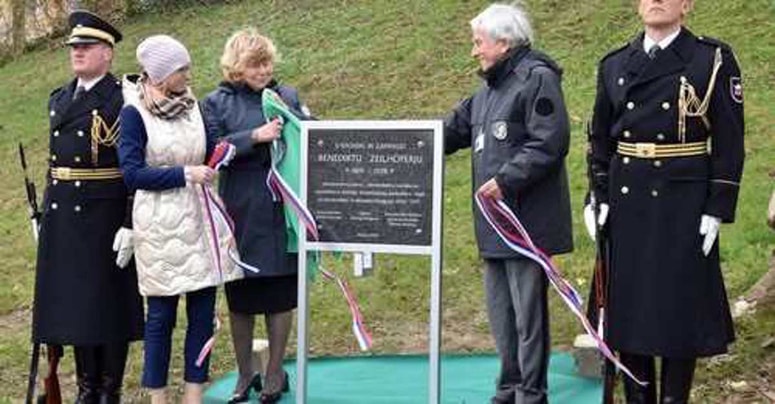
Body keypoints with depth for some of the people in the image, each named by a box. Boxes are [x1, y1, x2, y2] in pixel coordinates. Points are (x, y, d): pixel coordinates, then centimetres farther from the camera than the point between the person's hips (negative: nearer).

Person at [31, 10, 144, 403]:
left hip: (104, 218, -7)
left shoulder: (123, 100, -9)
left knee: (108, 301, 2)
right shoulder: (58, 99, 14)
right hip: (62, 219, 7)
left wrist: (130, 225, -17)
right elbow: (54, 160, 18)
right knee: (73, 300, 12)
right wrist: (45, 215, 16)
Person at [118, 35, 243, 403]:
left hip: (200, 218, 5)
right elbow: (132, 173, -10)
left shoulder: (192, 106, 10)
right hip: (160, 223, -5)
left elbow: (213, 155, 12)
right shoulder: (134, 113, -6)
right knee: (161, 315, 3)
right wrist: (184, 174, -15)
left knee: (203, 312, 5)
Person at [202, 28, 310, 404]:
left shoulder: (287, 96, 8)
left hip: (282, 208, 1)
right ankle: (245, 373, 24)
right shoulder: (218, 102, 2)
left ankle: (275, 372, 20)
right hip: (241, 212, -1)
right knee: (240, 295, 9)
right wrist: (257, 137, -20)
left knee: (280, 291, 6)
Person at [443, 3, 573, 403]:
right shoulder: (488, 91, 18)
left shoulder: (537, 79, -10)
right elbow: (451, 130, 23)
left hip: (526, 219, -9)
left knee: (528, 313, -2)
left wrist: (506, 180, -21)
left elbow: (549, 142, -18)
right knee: (500, 310, 15)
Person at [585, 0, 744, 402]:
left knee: (680, 306, 2)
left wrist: (717, 210, -10)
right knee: (628, 306, 8)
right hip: (626, 204, 4)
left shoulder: (714, 59, -3)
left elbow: (729, 141, -5)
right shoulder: (614, 65, 9)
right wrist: (598, 197, 5)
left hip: (683, 204, -4)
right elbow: (599, 138, 14)